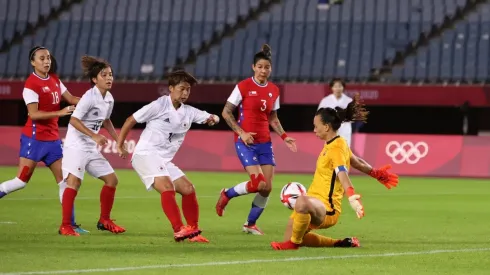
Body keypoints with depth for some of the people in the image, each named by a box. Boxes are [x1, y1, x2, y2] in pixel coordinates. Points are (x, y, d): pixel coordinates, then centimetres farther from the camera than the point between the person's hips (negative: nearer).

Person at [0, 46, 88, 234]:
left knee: (64, 179, 4)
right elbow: (33, 114, -20)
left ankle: (70, 224, 6)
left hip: (52, 138, 8)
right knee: (22, 180, -10)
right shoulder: (31, 84, -14)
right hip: (34, 138, -8)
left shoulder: (54, 80, 9)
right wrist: (60, 112, -26)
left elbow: (71, 99, 12)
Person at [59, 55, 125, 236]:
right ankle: (65, 226, -22)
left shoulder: (109, 99, 9)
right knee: (74, 181, -22)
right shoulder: (89, 97, -17)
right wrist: (95, 136, -28)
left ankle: (104, 221, 23)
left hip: (91, 147, 9)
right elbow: (74, 120, -23)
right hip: (76, 145, -9)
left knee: (111, 179, 10)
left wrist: (118, 140, 23)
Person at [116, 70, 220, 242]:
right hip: (146, 155, -8)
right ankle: (179, 230, -34)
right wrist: (120, 146, -2)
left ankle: (193, 231, 10)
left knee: (188, 189, 2)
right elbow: (130, 121, -2)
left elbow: (209, 118, 17)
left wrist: (213, 118, -8)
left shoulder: (188, 112, 11)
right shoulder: (159, 105, -7)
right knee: (167, 187, -26)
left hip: (164, 160, 8)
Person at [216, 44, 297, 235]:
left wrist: (284, 137, 4)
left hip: (264, 142, 6)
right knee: (259, 183, -18)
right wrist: (241, 132, -15)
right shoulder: (243, 86, -9)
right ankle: (227, 195, 9)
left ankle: (250, 224, 17)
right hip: (246, 141, -6)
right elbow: (226, 112, -6)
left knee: (267, 187, -1)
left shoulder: (274, 90, 8)